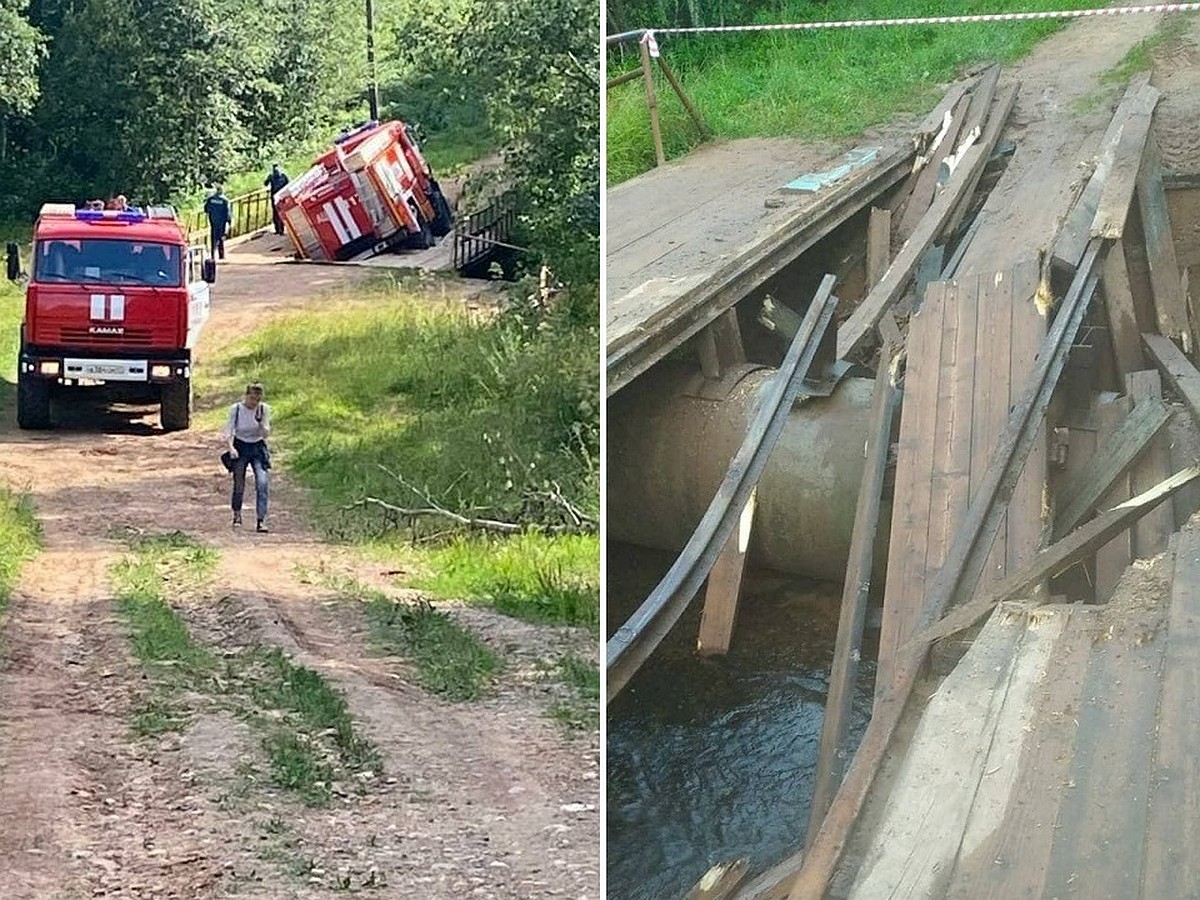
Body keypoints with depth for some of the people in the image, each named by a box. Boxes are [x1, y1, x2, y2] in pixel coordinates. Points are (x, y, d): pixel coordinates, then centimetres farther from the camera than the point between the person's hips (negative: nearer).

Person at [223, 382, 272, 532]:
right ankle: (237, 515, 30)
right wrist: (231, 447, -25)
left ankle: (261, 521, -18)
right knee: (239, 485, 3)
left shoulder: (264, 409, -7)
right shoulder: (236, 409, -11)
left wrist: (261, 423, -25)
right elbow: (228, 431, -8)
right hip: (240, 447, -1)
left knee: (262, 483, -17)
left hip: (258, 448, 1)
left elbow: (266, 434, -5)